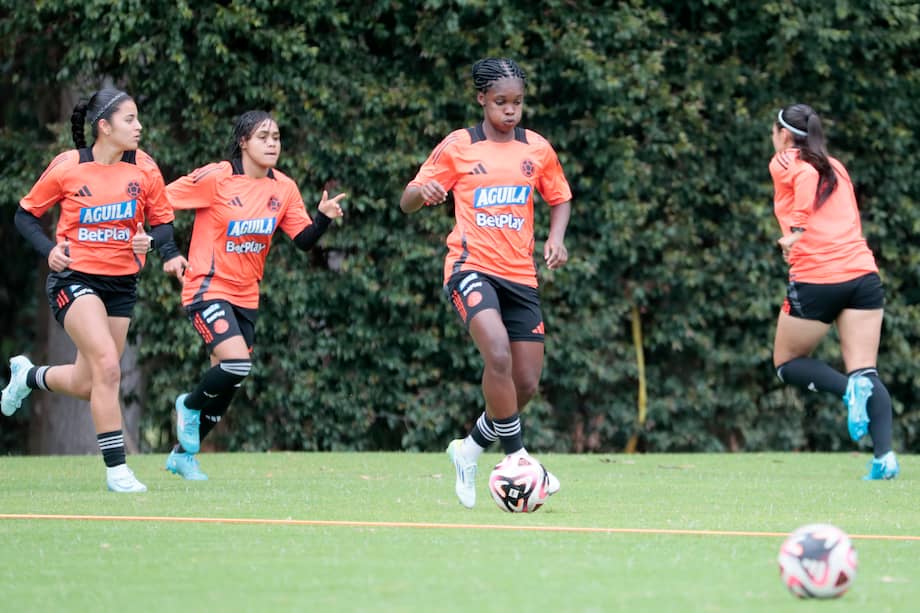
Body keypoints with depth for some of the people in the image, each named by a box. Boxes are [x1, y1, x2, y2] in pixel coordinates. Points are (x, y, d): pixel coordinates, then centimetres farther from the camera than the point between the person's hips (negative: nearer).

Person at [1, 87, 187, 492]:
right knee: (107, 365, -22)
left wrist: (162, 247, -15)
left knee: (86, 385, 9)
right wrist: (50, 249, -15)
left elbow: (162, 220, 8)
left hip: (122, 282, 5)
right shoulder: (68, 166, -9)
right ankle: (116, 469, -15)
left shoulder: (144, 168, -1)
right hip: (74, 277, -5)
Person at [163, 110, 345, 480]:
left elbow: (304, 241, 2)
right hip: (208, 289, -6)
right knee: (238, 363, -25)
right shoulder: (215, 178, -14)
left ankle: (183, 455, 28)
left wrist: (325, 217, -16)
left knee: (227, 386, 9)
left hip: (246, 296, 6)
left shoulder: (284, 188, 2)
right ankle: (189, 406, 5)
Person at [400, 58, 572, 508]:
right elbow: (407, 202, 3)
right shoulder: (458, 147, 0)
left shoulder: (537, 149, 8)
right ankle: (517, 457, -20)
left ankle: (470, 450, 26)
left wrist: (556, 238, 1)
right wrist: (421, 191, -22)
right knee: (498, 353, -30)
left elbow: (560, 198, 22)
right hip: (471, 266, -4)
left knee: (526, 385, 2)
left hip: (520, 276, 5)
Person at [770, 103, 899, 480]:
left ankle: (849, 388, -14)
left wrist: (797, 228, -21)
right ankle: (885, 454, -18)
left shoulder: (784, 162, 5)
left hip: (816, 279, -5)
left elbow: (808, 175, -18)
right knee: (865, 371, 2)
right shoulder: (836, 167, 21)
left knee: (786, 364, 14)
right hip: (863, 273, 5)